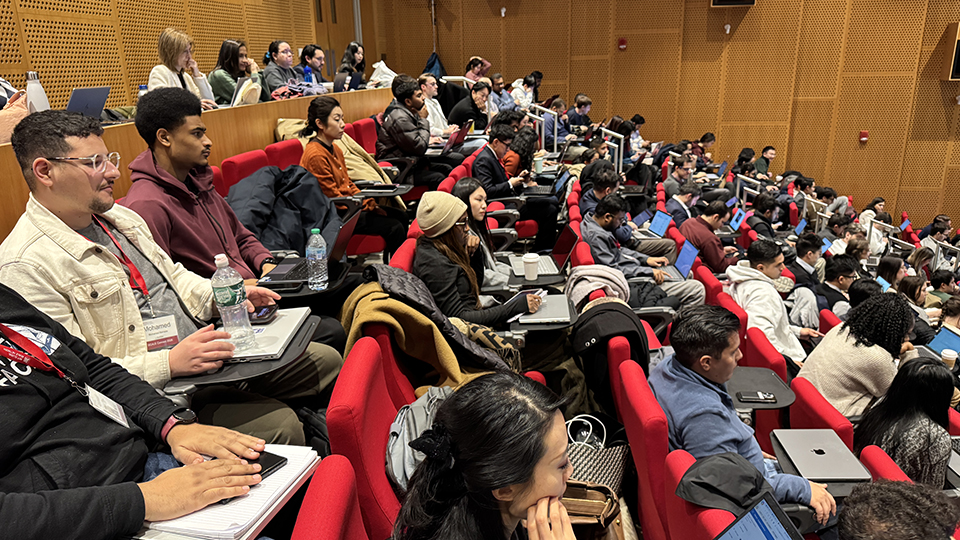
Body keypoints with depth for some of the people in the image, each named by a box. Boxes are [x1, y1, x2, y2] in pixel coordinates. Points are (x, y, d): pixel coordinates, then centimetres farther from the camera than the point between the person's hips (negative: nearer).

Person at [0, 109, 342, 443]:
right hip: (156, 396, -9)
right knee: (278, 426, -26)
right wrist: (169, 364, -25)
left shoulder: (117, 216, 12)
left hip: (210, 352, 9)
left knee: (326, 360, 5)